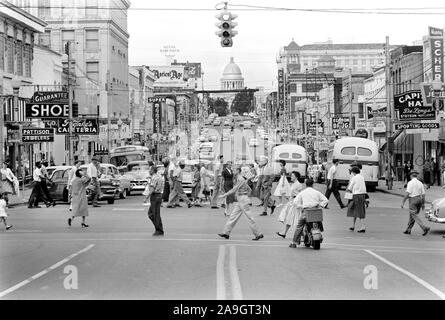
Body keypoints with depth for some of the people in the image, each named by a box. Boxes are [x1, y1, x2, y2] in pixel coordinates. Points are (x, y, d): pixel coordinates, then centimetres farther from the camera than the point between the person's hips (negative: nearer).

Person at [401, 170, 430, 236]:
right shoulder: (420, 183, 8)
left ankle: (425, 228, -21)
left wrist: (403, 202, -10)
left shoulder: (410, 183, -11)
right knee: (412, 215, 17)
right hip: (419, 200, 7)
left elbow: (407, 194, -16)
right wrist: (423, 204, 16)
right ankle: (408, 230, 23)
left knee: (415, 216, -6)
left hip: (413, 200, -7)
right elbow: (423, 194, 8)